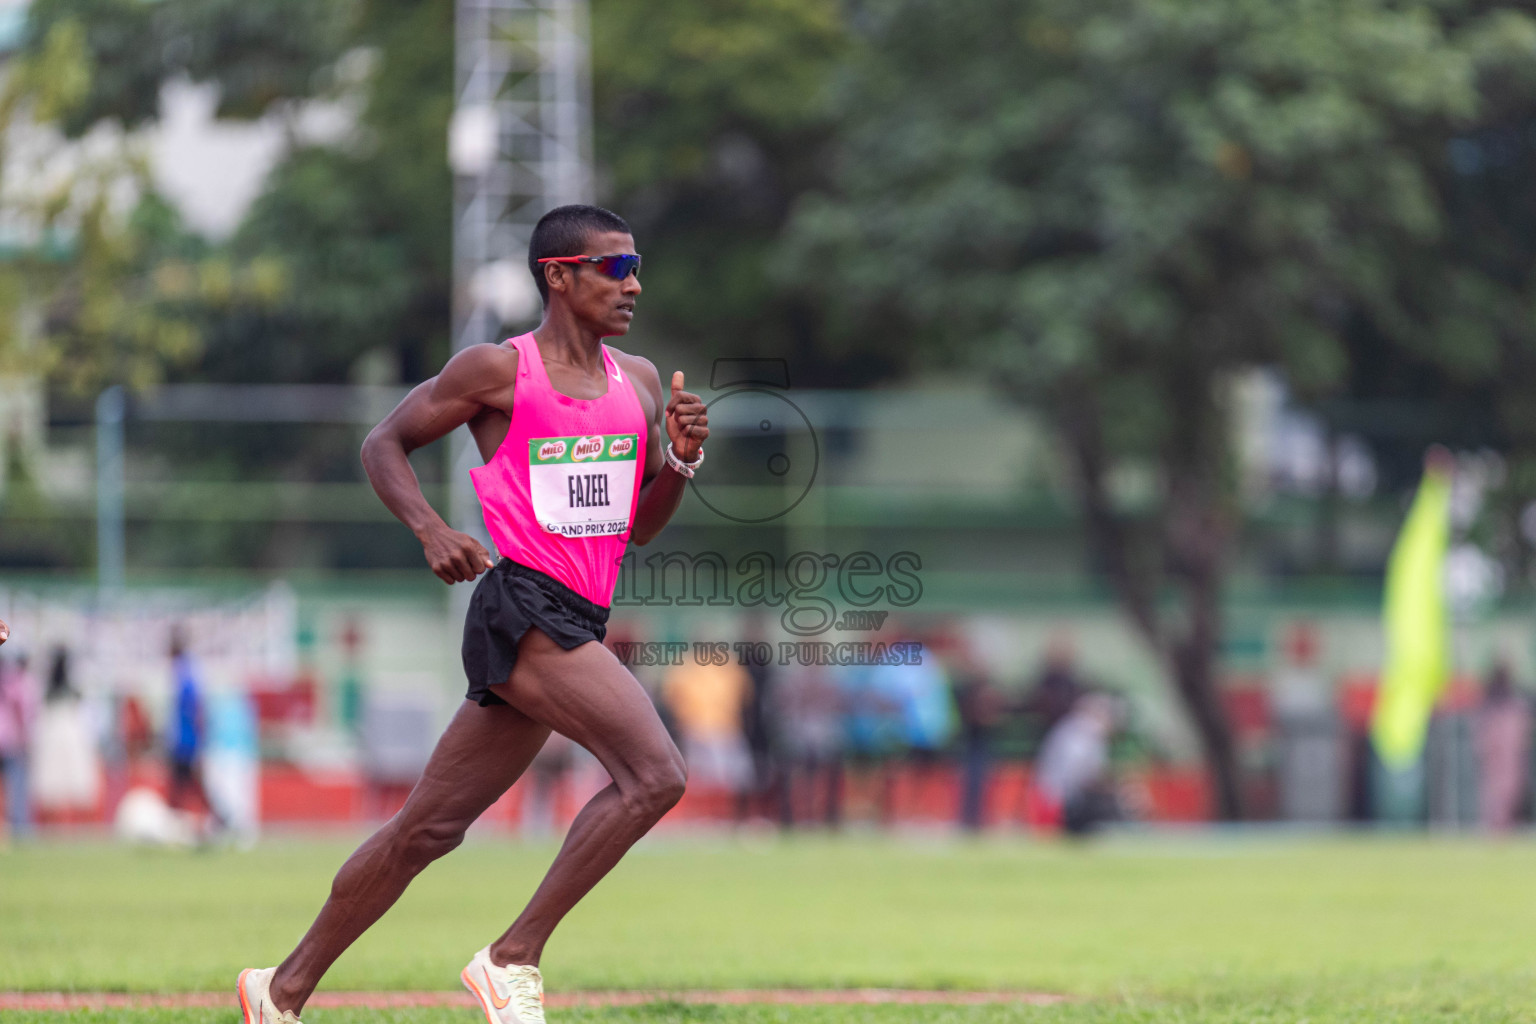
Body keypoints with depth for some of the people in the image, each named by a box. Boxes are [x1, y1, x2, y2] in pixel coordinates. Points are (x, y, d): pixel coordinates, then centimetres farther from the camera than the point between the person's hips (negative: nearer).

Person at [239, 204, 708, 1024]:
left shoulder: (638, 382, 16)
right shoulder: (499, 370, -3)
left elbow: (640, 526, 22)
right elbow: (384, 443, 5)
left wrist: (679, 461, 2)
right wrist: (430, 530, -10)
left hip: (578, 625, 7)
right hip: (522, 608, -7)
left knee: (428, 829, 11)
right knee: (655, 774, -21)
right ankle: (514, 958, -14)